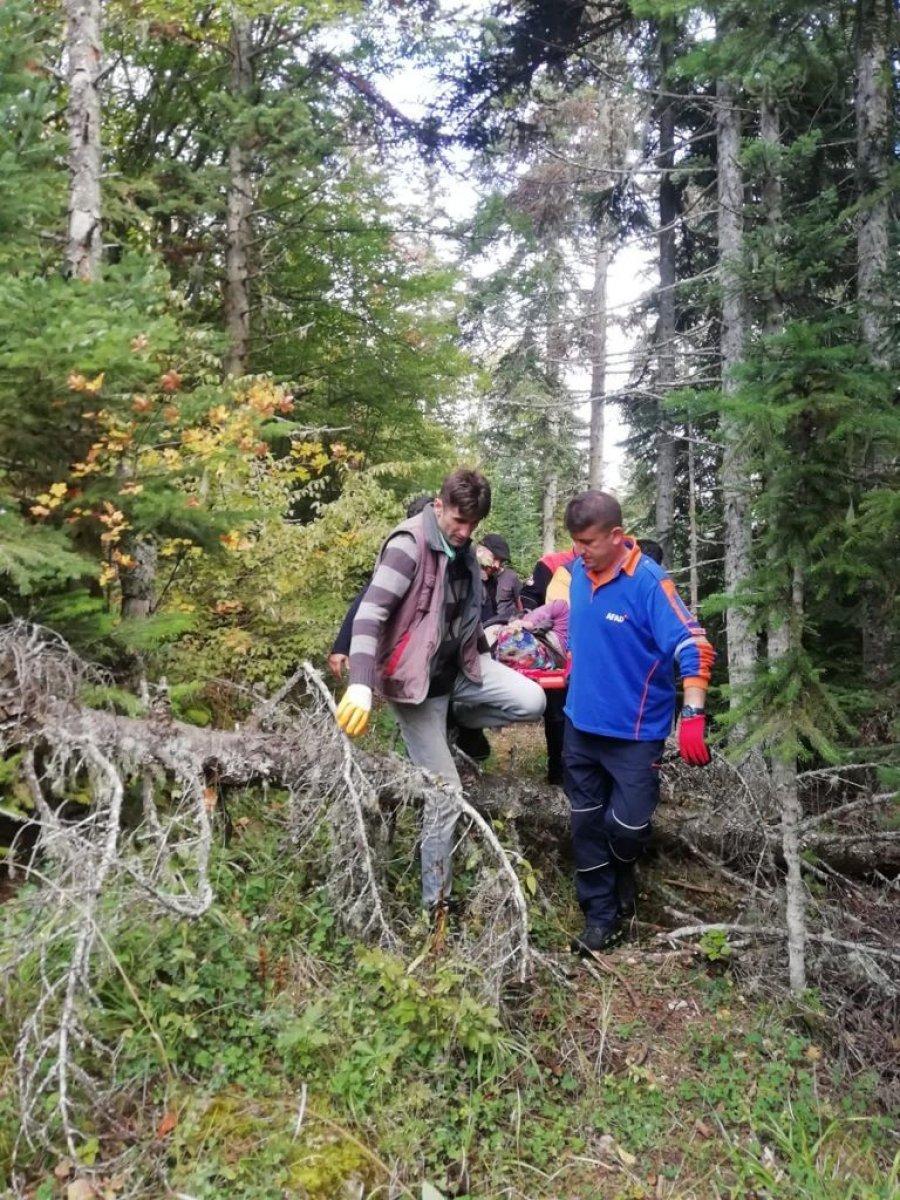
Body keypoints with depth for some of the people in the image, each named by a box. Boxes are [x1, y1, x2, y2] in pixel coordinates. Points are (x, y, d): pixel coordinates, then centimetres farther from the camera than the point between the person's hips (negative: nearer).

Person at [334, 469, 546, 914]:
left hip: (460, 667, 7)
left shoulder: (461, 548, 6)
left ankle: (454, 722, 12)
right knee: (445, 788, -4)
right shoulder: (409, 544, -19)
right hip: (419, 680, -7)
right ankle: (436, 899, 13)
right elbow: (370, 613, -29)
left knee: (531, 701, -14)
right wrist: (361, 683, -40)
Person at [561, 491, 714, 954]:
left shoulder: (649, 582, -20)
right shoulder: (578, 571, -1)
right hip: (581, 723, 6)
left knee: (628, 825, 0)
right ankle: (601, 914, 27)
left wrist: (692, 716, -34)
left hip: (635, 730, -5)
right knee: (586, 824, 11)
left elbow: (693, 647, -25)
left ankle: (621, 872, 36)